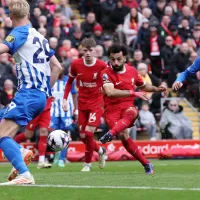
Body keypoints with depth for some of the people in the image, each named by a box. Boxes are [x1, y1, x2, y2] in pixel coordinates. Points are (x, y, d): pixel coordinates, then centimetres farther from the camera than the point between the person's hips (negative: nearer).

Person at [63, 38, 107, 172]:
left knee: (89, 132, -16)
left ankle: (88, 163, 3)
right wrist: (65, 99, 3)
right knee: (83, 136, 4)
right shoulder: (76, 64, -5)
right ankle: (101, 151, 35)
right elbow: (70, 81, 10)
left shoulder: (102, 66, -13)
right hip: (82, 104, 4)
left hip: (97, 103, -4)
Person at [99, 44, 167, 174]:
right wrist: (133, 93, -26)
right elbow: (110, 92, -25)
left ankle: (111, 134, -56)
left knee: (131, 112, -36)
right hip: (112, 109, -3)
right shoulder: (106, 73, -7)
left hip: (128, 107, 3)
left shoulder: (132, 71, 10)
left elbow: (143, 86, 30)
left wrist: (156, 89, 11)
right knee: (123, 135, -25)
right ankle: (146, 164, -11)